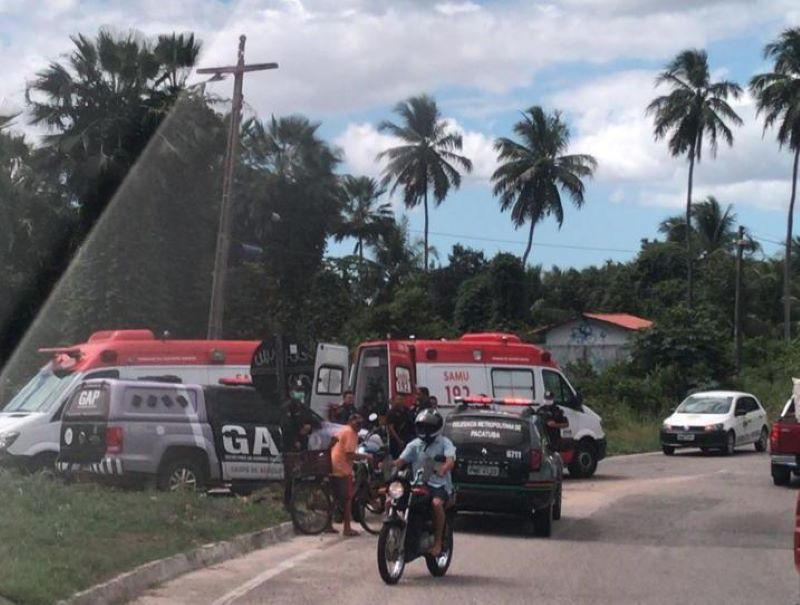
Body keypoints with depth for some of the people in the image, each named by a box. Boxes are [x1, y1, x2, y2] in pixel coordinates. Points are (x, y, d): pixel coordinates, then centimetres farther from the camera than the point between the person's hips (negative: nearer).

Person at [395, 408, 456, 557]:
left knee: (436, 503, -38)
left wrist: (443, 468, -39)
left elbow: (450, 461, -16)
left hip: (439, 484, -4)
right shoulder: (414, 445, 15)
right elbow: (401, 461, 4)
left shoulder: (444, 443, 2)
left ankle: (437, 542, -25)